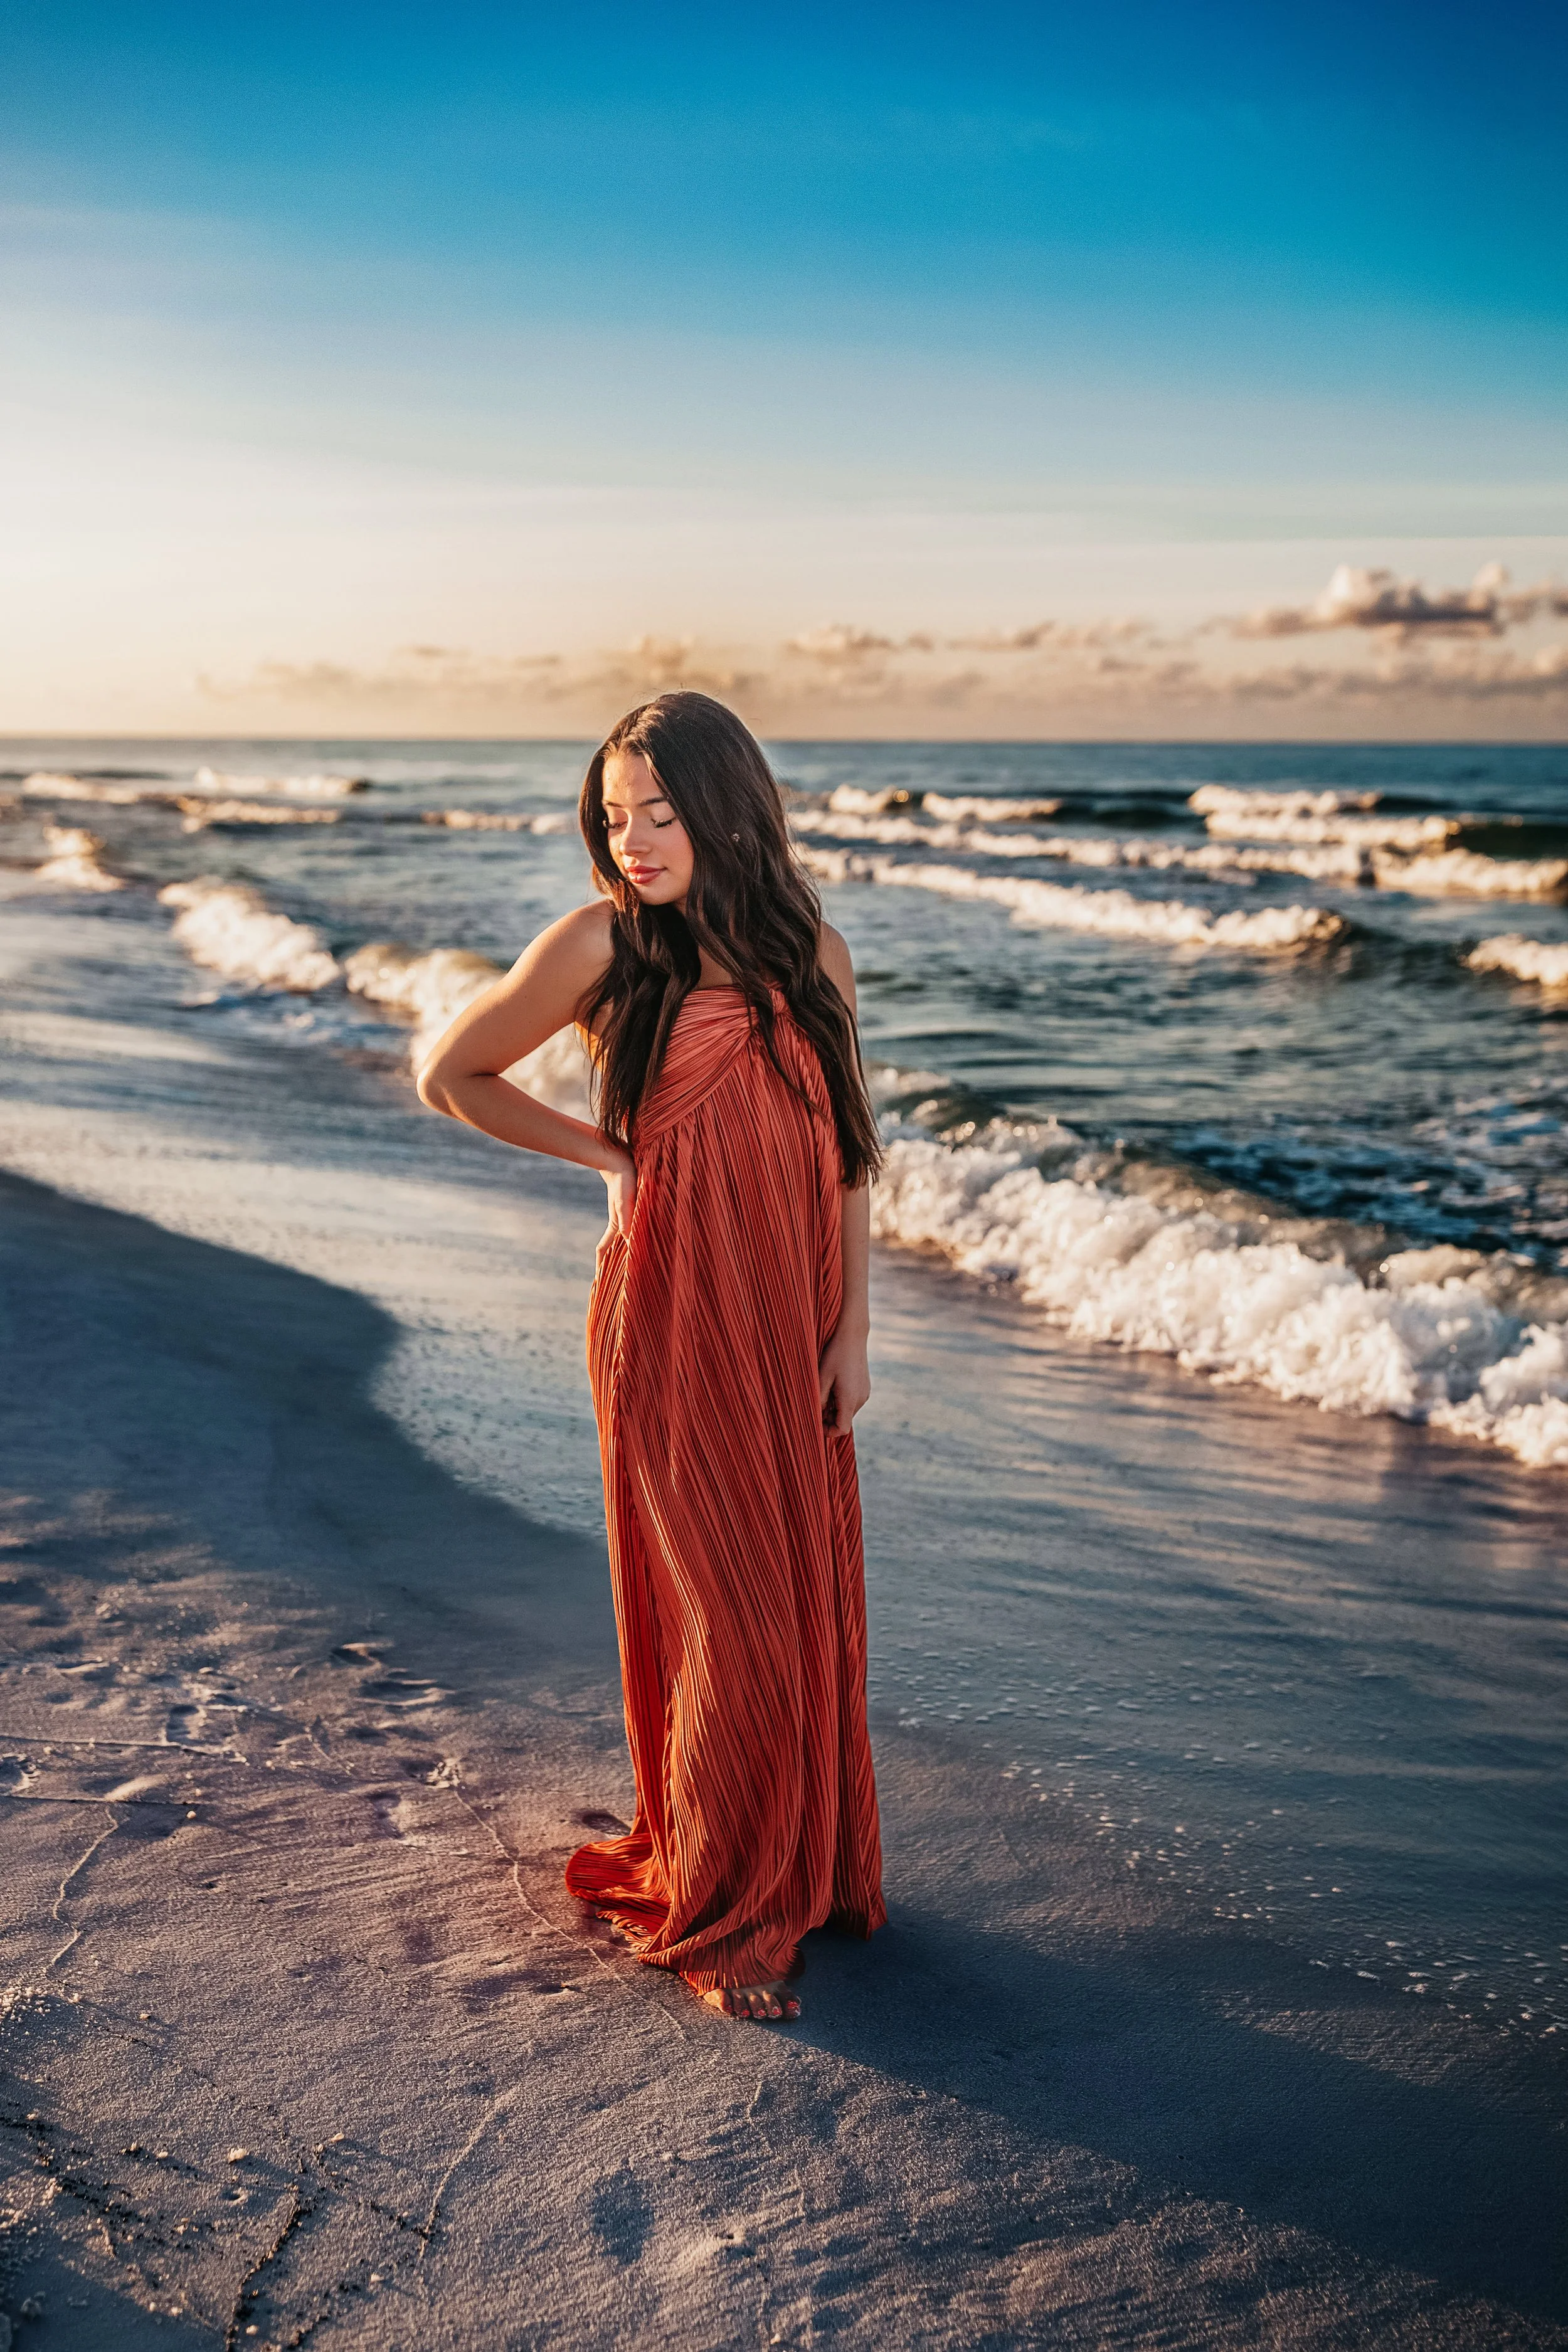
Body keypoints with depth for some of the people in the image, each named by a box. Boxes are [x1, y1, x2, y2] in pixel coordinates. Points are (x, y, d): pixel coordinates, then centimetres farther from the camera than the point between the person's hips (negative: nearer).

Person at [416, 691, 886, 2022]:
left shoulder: (809, 953, 4)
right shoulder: (602, 946, -7)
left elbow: (847, 1152, 8)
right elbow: (452, 1077, 3)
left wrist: (852, 1331, 4)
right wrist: (608, 1156, 3)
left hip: (792, 1322, 4)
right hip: (672, 1319, -4)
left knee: (810, 1599, 11)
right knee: (730, 1615, 0)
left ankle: (809, 1869, 31)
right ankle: (718, 1920, 17)